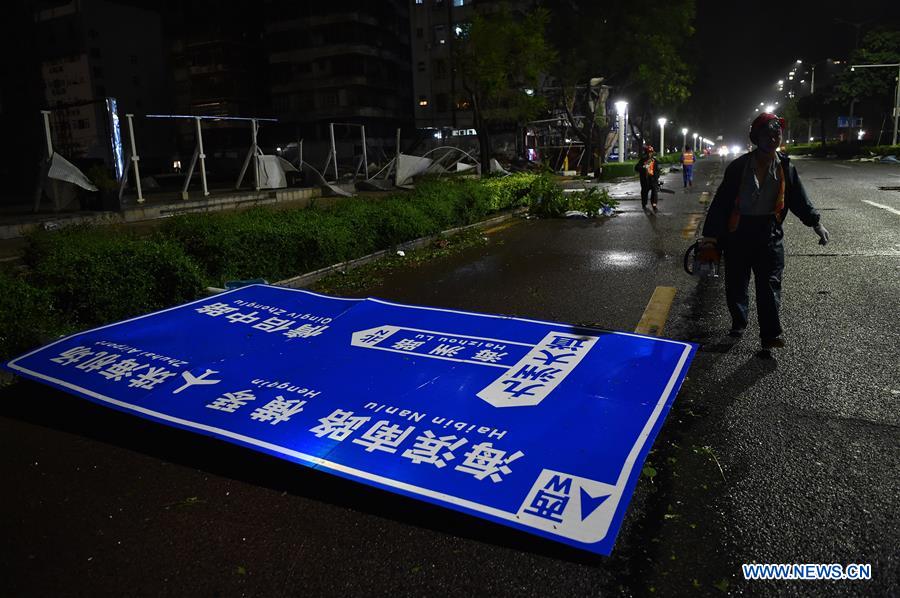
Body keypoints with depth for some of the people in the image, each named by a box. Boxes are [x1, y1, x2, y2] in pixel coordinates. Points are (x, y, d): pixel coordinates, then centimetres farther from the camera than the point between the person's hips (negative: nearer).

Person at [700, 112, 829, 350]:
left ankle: (771, 333, -3)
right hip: (738, 232, -1)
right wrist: (710, 232, -8)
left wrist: (815, 222, -1)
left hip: (769, 233, 1)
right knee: (736, 284, 7)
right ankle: (738, 323, 28)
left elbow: (799, 199, 11)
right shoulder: (739, 166, -5)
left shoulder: (785, 167, 4)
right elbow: (721, 201, -5)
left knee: (770, 284, -5)